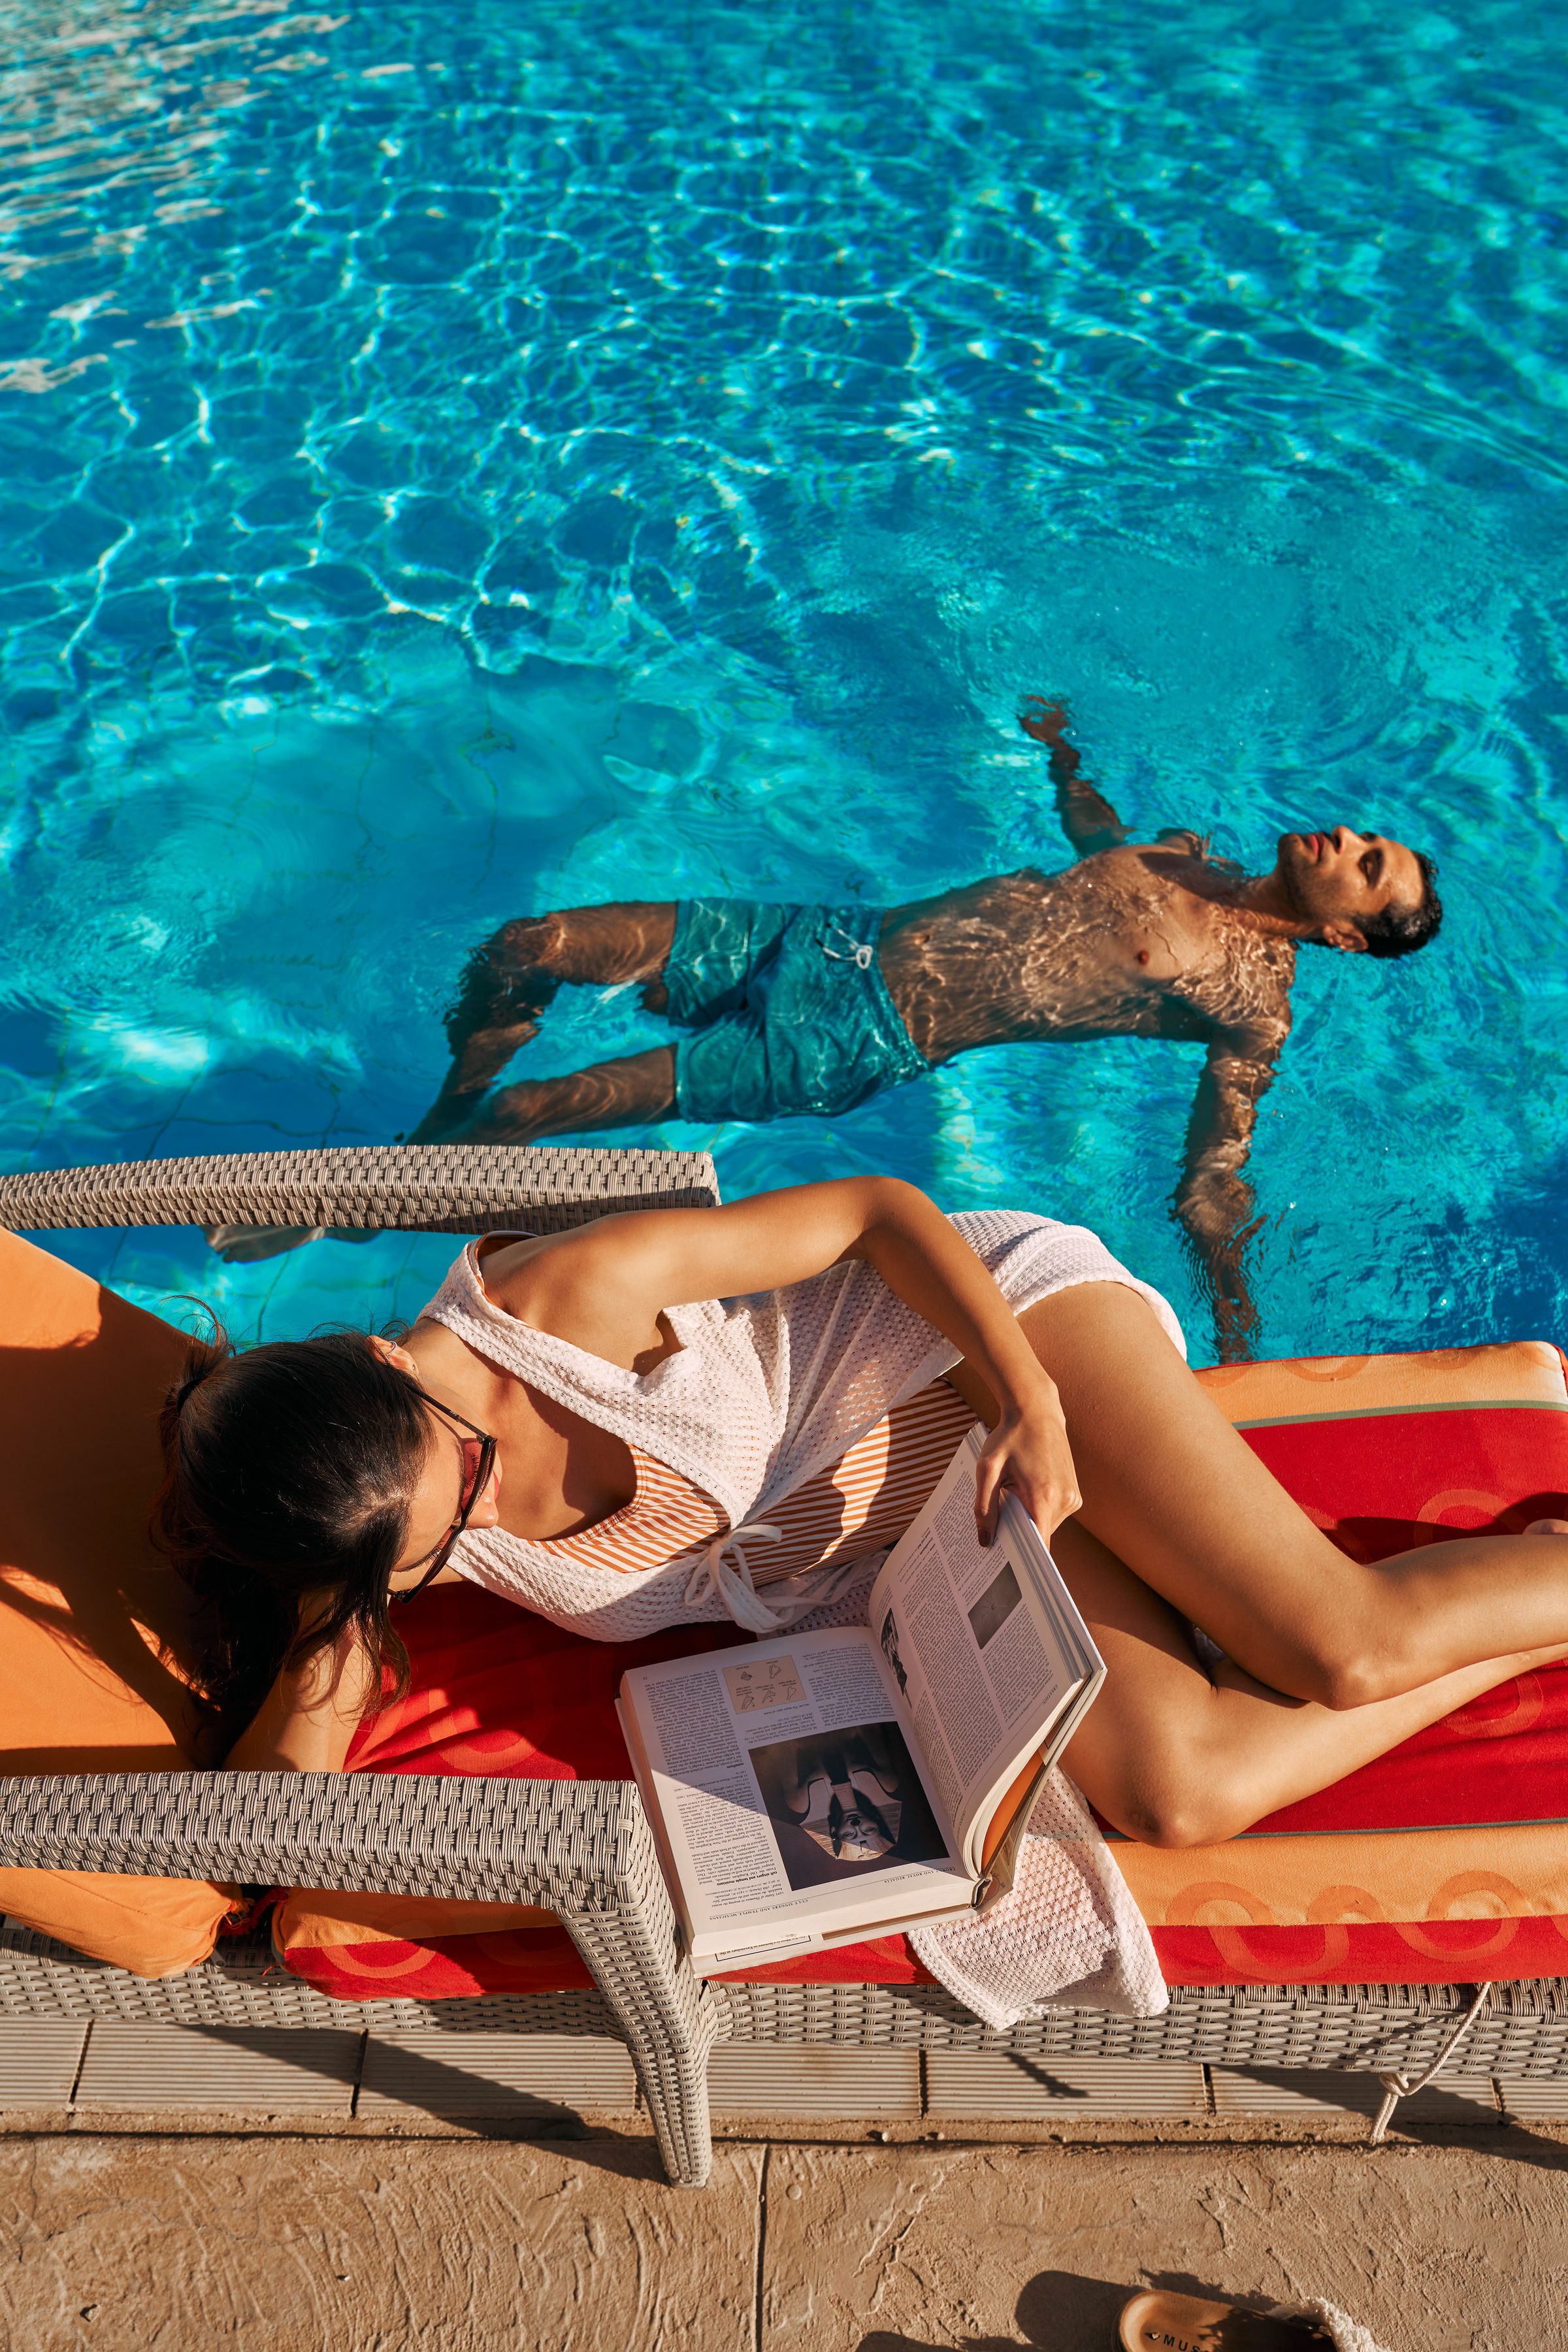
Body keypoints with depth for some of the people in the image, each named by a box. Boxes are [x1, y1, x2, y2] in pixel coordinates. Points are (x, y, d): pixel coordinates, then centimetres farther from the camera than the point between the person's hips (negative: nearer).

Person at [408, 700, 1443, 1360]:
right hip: (837, 938, 7)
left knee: (524, 1113, -15)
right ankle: (441, 1126, 24)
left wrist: (1238, 1347, -21)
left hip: (868, 1041, -7)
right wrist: (1061, 747, 48)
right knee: (523, 948, -1)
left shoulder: (1254, 1005, -7)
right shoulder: (1190, 852, 12)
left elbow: (1213, 1186, -9)